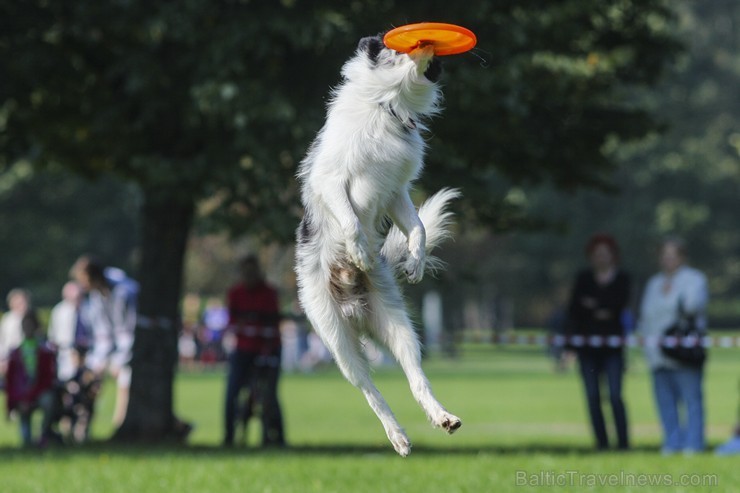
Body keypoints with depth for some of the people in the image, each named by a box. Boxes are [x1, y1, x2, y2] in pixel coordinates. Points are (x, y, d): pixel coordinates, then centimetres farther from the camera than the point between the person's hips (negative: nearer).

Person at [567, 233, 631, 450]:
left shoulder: (622, 278, 8)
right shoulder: (583, 278, 13)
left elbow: (620, 304, -8)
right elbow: (574, 309, 5)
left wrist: (593, 304, -4)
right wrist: (599, 313, -3)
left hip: (612, 344, -3)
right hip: (587, 343, 3)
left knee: (615, 396, -12)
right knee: (592, 397, 0)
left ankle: (623, 441, -10)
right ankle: (601, 441, 5)